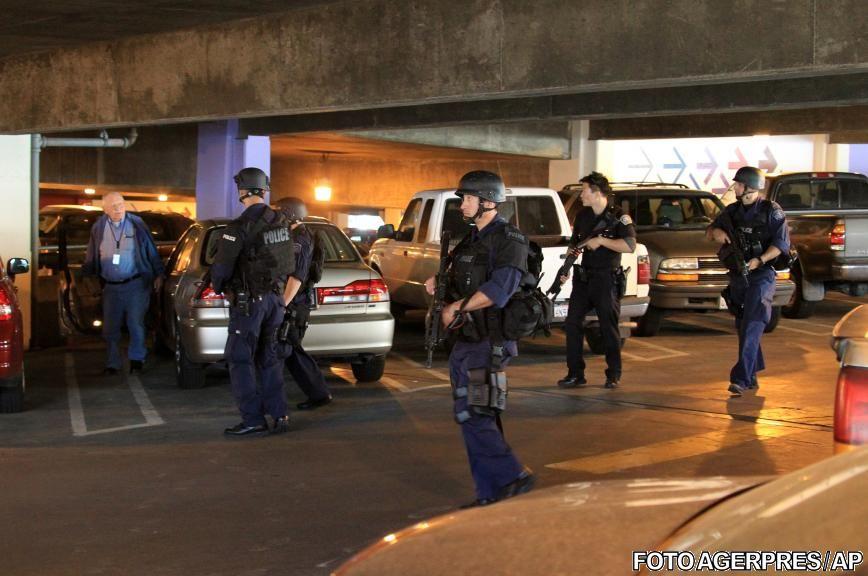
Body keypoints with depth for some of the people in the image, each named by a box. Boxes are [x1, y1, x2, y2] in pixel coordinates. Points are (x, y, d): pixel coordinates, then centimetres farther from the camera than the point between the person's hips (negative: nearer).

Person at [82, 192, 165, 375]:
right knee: (110, 327, 5)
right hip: (111, 286, 3)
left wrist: (158, 274, 4)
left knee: (135, 322, -5)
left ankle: (136, 358, 12)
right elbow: (91, 257, 14)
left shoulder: (137, 224, 0)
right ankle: (113, 363, 15)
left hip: (136, 284, -3)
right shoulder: (98, 228, 5)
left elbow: (151, 250, 4)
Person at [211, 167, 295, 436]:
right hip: (275, 298, 7)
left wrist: (219, 287, 7)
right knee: (268, 358, 15)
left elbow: (221, 267, -14)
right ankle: (279, 415, 13)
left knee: (240, 359, 1)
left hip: (248, 301, -7)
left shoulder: (239, 227, -17)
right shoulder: (281, 222, 5)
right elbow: (289, 263, 11)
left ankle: (253, 418, -1)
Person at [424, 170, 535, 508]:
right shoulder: (471, 240, 16)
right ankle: (491, 495, 16)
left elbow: (498, 289, -23)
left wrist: (455, 307, -14)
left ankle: (512, 479, -1)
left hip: (488, 344, -9)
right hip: (465, 342, 9)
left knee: (476, 418, -12)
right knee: (468, 417, 10)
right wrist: (439, 284, 5)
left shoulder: (509, 240, -11)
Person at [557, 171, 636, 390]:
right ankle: (575, 374, 6)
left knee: (609, 327, 1)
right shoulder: (582, 216, 11)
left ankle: (613, 375, 13)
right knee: (572, 323, 0)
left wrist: (601, 240, -21)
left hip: (607, 279, -6)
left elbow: (630, 246, -21)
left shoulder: (618, 217, -8)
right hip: (583, 277, 6)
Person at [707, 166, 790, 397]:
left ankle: (741, 378, -20)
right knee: (743, 327, 13)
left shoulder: (771, 211, -6)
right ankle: (752, 376, 25)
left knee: (751, 328, -15)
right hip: (738, 276, 7)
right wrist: (716, 231, -4)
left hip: (761, 276, -7)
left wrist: (759, 260, -23)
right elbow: (710, 230, 21)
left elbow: (782, 243, -10)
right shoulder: (732, 211, 11)